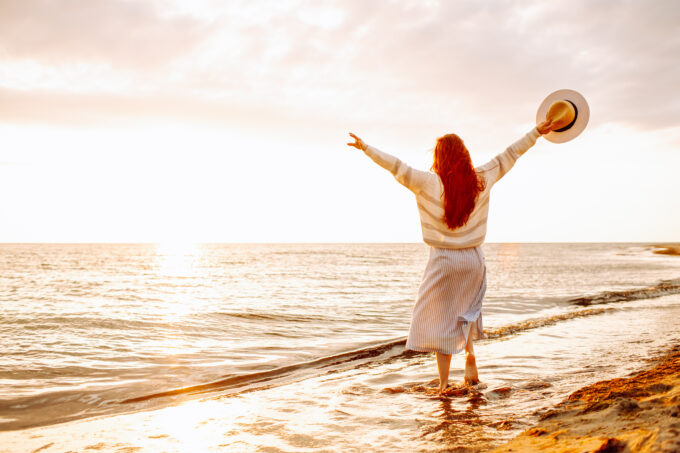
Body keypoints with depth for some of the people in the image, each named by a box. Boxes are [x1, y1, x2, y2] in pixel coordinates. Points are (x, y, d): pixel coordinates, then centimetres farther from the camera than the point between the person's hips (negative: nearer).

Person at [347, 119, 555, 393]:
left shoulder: (429, 183, -12)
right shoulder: (482, 180, -2)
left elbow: (397, 167, -12)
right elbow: (509, 156, 7)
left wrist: (366, 148, -3)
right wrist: (537, 132, 17)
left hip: (443, 258, -3)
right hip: (473, 258, 3)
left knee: (441, 318, 5)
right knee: (465, 310, 28)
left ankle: (443, 383, 7)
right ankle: (470, 352, 11)